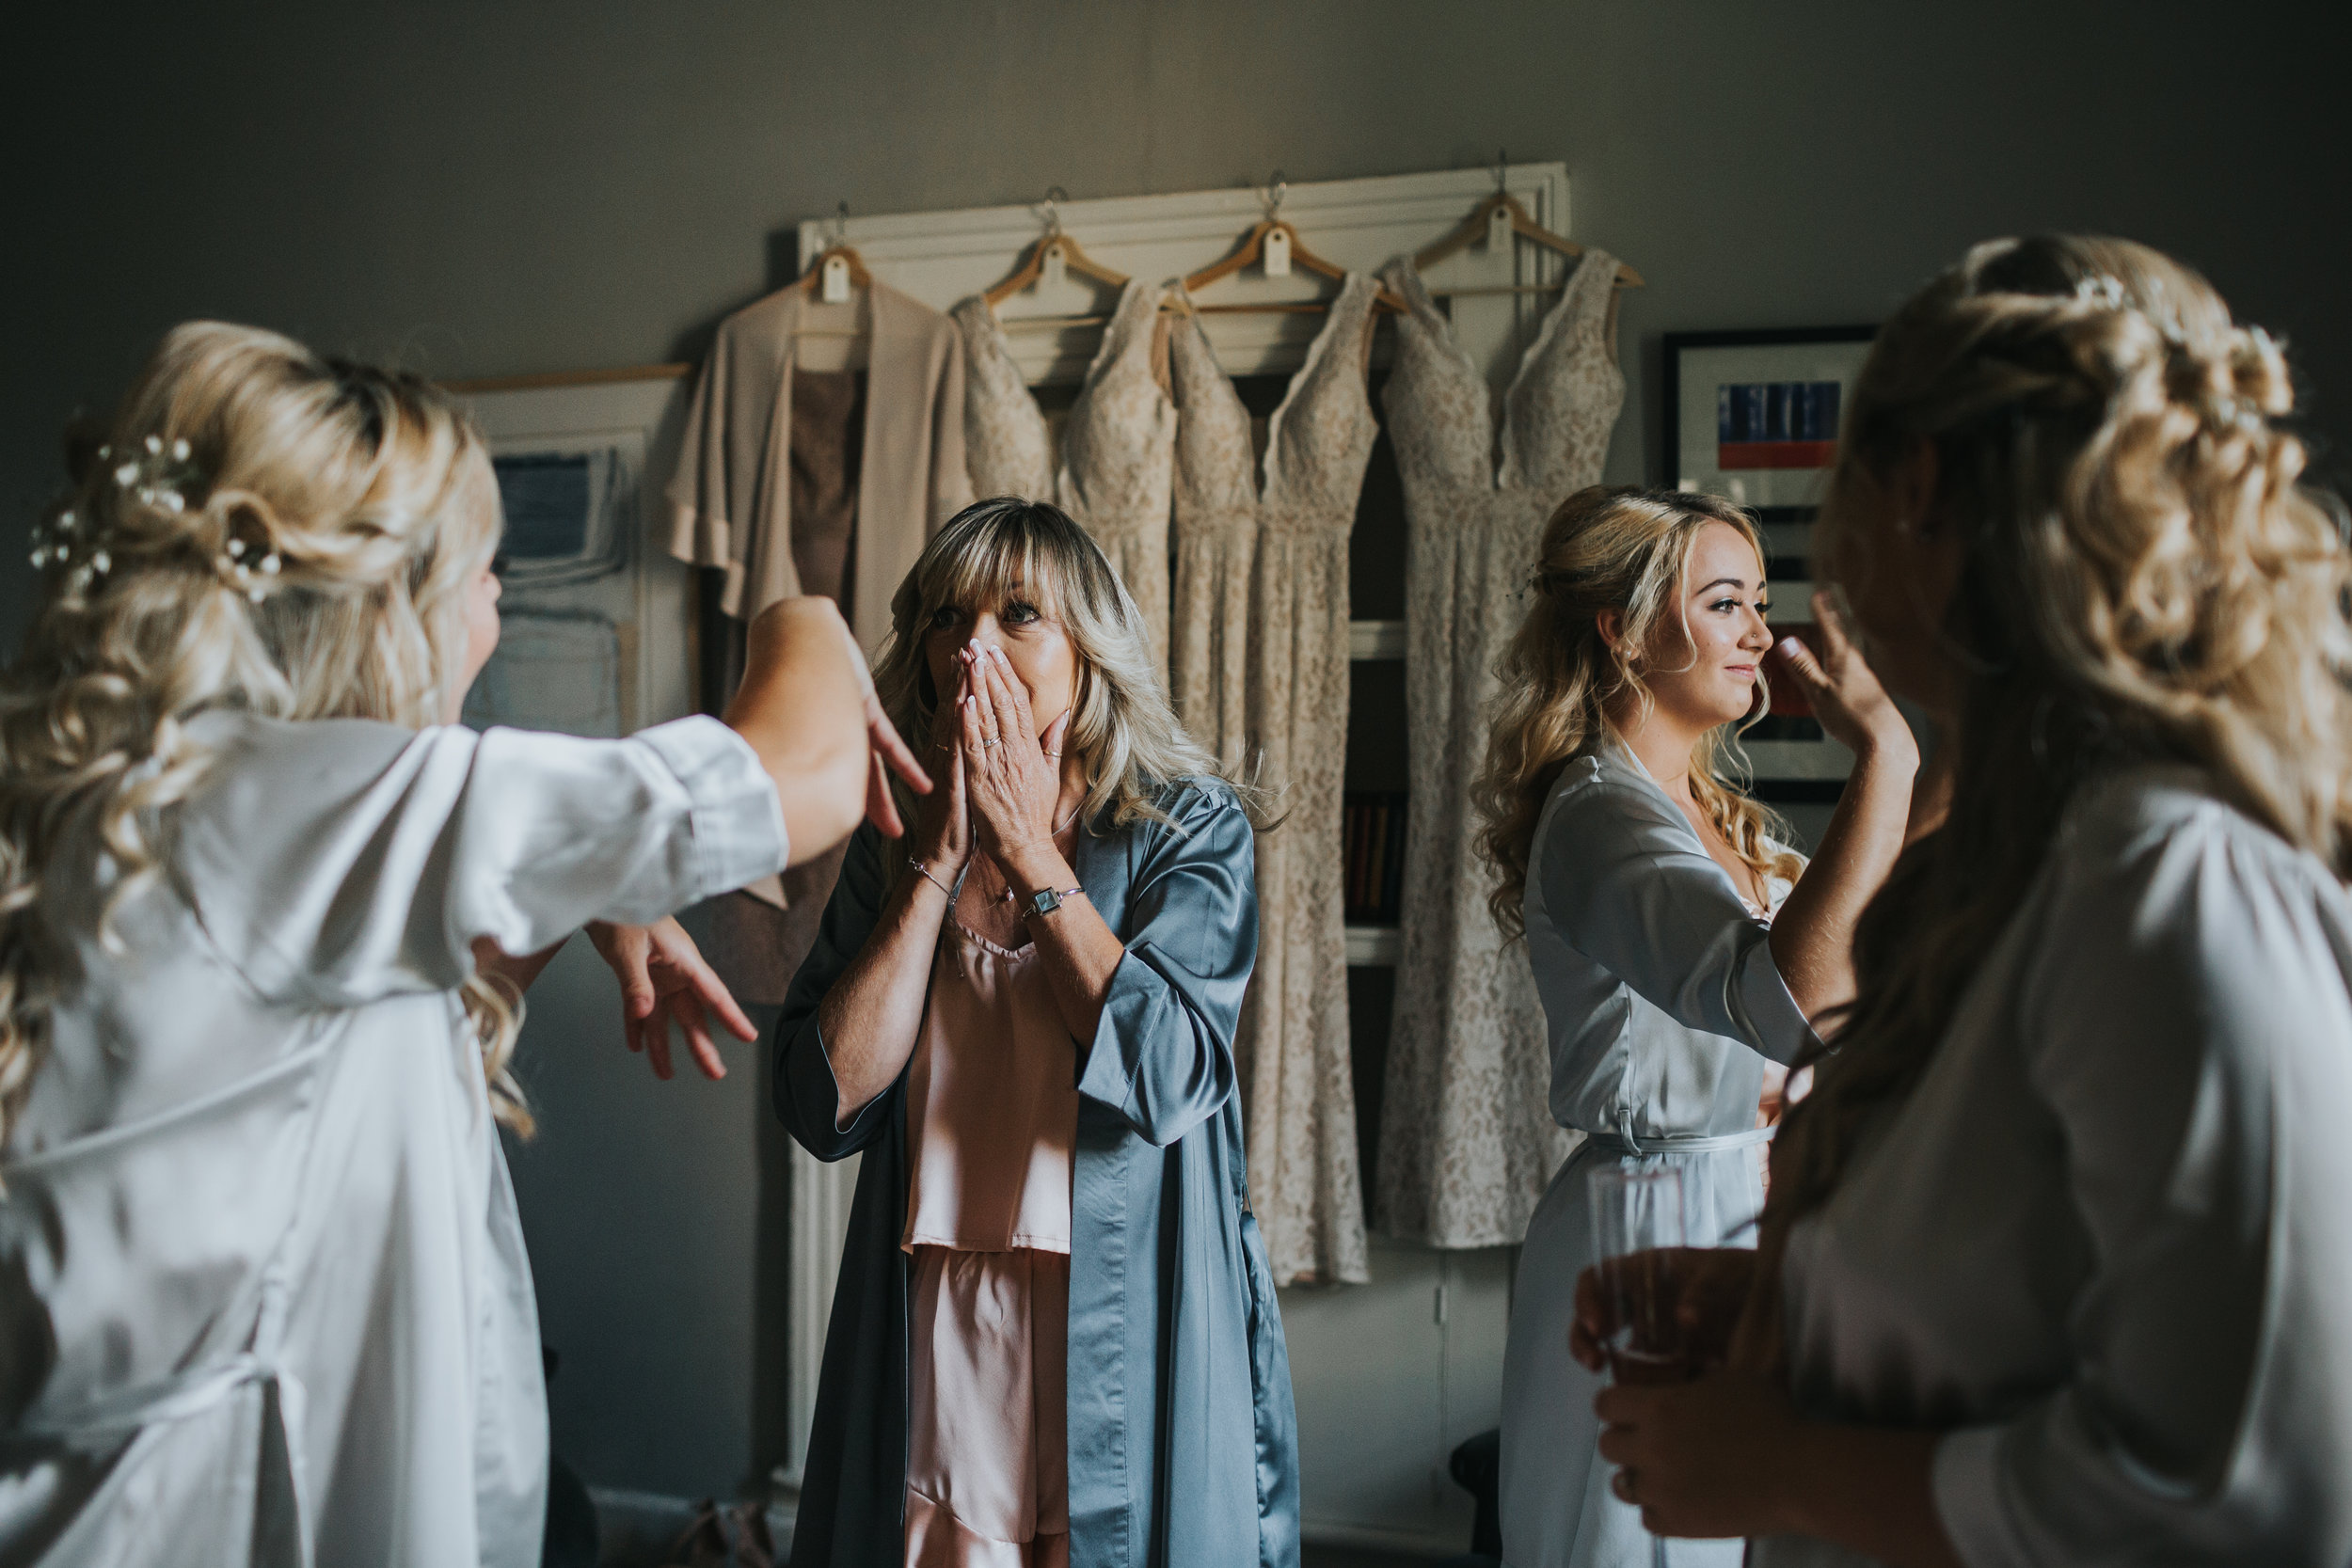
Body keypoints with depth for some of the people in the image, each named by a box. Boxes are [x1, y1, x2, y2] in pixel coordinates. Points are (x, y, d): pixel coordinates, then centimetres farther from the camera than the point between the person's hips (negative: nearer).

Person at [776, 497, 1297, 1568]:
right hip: (933, 1346, 2)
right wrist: (941, 861, -11)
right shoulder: (896, 845, 4)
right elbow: (824, 1108, -8)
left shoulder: (1190, 828, -3)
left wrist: (1030, 850, -13)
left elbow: (1167, 1076, -19)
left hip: (1129, 1355, -2)